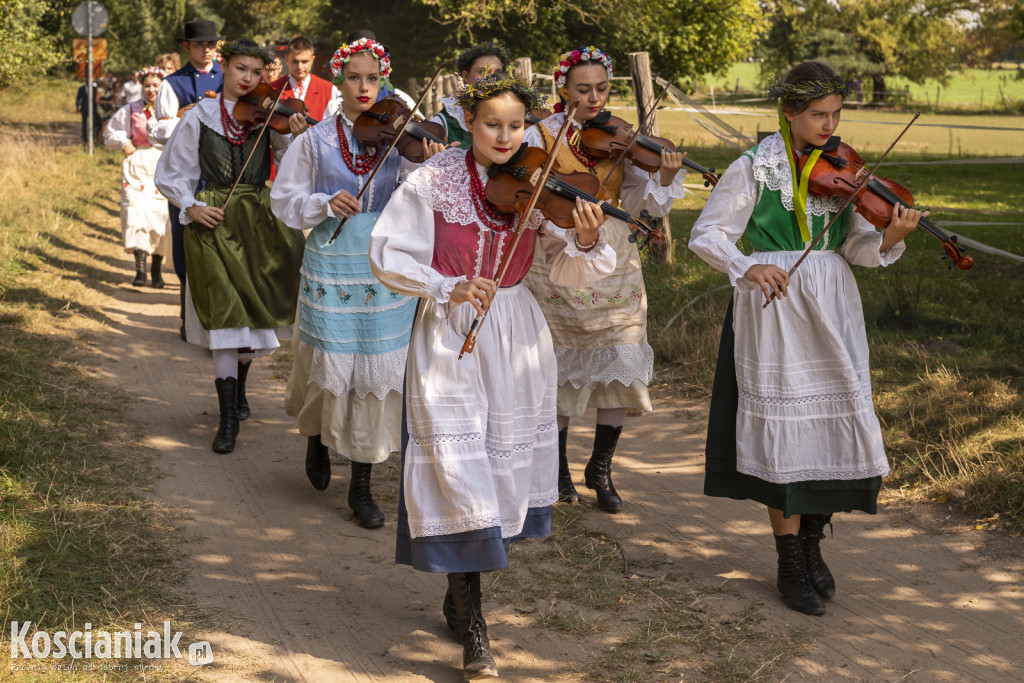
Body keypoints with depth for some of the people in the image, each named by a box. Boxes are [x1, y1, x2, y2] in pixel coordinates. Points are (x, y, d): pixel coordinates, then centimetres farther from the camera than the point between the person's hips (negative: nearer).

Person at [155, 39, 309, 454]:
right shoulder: (199, 118, 0)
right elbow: (170, 175, 5)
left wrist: (298, 137, -31)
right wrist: (191, 205, -11)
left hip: (258, 224, 2)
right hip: (213, 224, -2)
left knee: (253, 309, 12)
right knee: (225, 314, -7)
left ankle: (239, 386, 39)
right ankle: (228, 418, -3)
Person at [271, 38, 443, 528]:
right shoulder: (316, 141, 0)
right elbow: (285, 200, 1)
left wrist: (432, 170, -25)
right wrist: (324, 204, -16)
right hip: (331, 267, -1)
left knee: (377, 370, 2)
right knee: (327, 362, 7)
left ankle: (361, 485, 15)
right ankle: (316, 437, 42)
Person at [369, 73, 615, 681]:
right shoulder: (435, 180, -7)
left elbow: (568, 271, -4)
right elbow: (389, 254, -6)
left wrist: (589, 243, -26)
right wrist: (447, 288, -20)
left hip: (517, 339, 4)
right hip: (450, 337, -4)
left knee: (509, 461, 12)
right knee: (459, 469, -10)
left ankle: (462, 589, 32)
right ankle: (473, 626, -2)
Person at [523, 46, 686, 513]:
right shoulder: (542, 136, -3)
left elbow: (643, 203, -2)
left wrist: (665, 177, -20)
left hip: (613, 264, 2)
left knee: (622, 367, -2)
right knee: (561, 368, 6)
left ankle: (601, 467, 16)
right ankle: (558, 466, 25)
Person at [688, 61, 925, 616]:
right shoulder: (755, 169, -4)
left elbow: (858, 246, -1)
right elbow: (706, 235, -4)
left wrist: (890, 237, -22)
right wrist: (747, 266, -21)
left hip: (830, 309, 4)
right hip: (773, 308, -3)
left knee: (839, 422, 2)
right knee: (784, 427, 0)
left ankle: (812, 543, 24)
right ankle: (791, 564, 12)